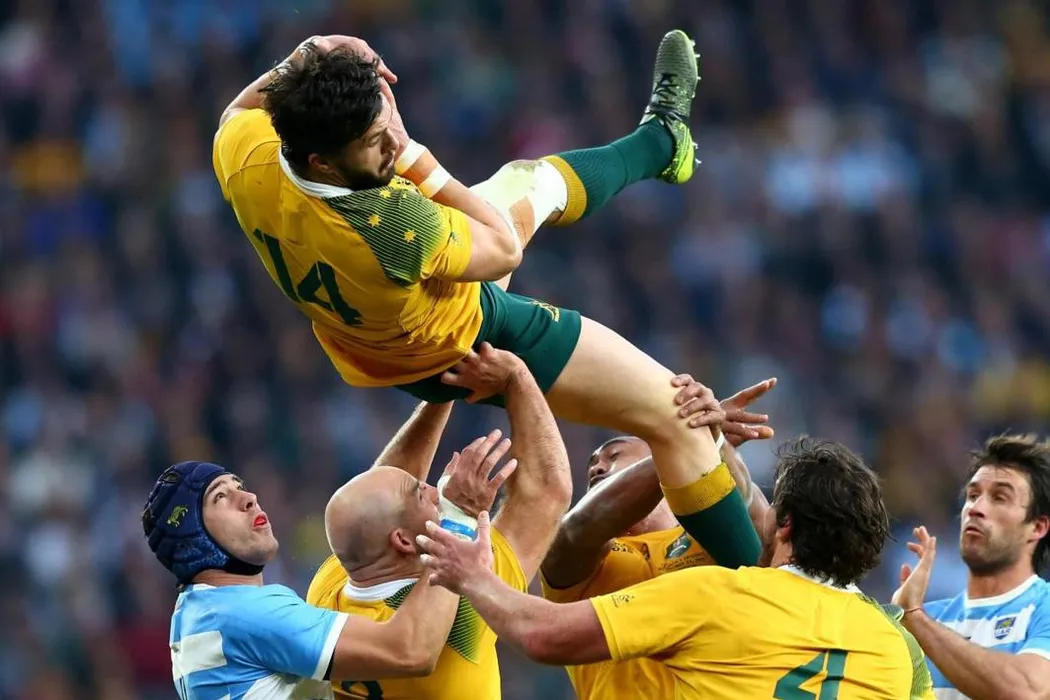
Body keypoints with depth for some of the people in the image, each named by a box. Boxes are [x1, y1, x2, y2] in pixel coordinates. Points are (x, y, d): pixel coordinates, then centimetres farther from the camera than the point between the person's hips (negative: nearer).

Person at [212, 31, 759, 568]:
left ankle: (660, 140, 57)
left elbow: (240, 109, -2)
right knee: (677, 415, 1)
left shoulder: (243, 154, -31)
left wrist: (296, 65, -20)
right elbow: (503, 250, -24)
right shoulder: (389, 225, -47)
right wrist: (410, 154, -23)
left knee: (531, 181, 29)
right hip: (467, 343, -8)